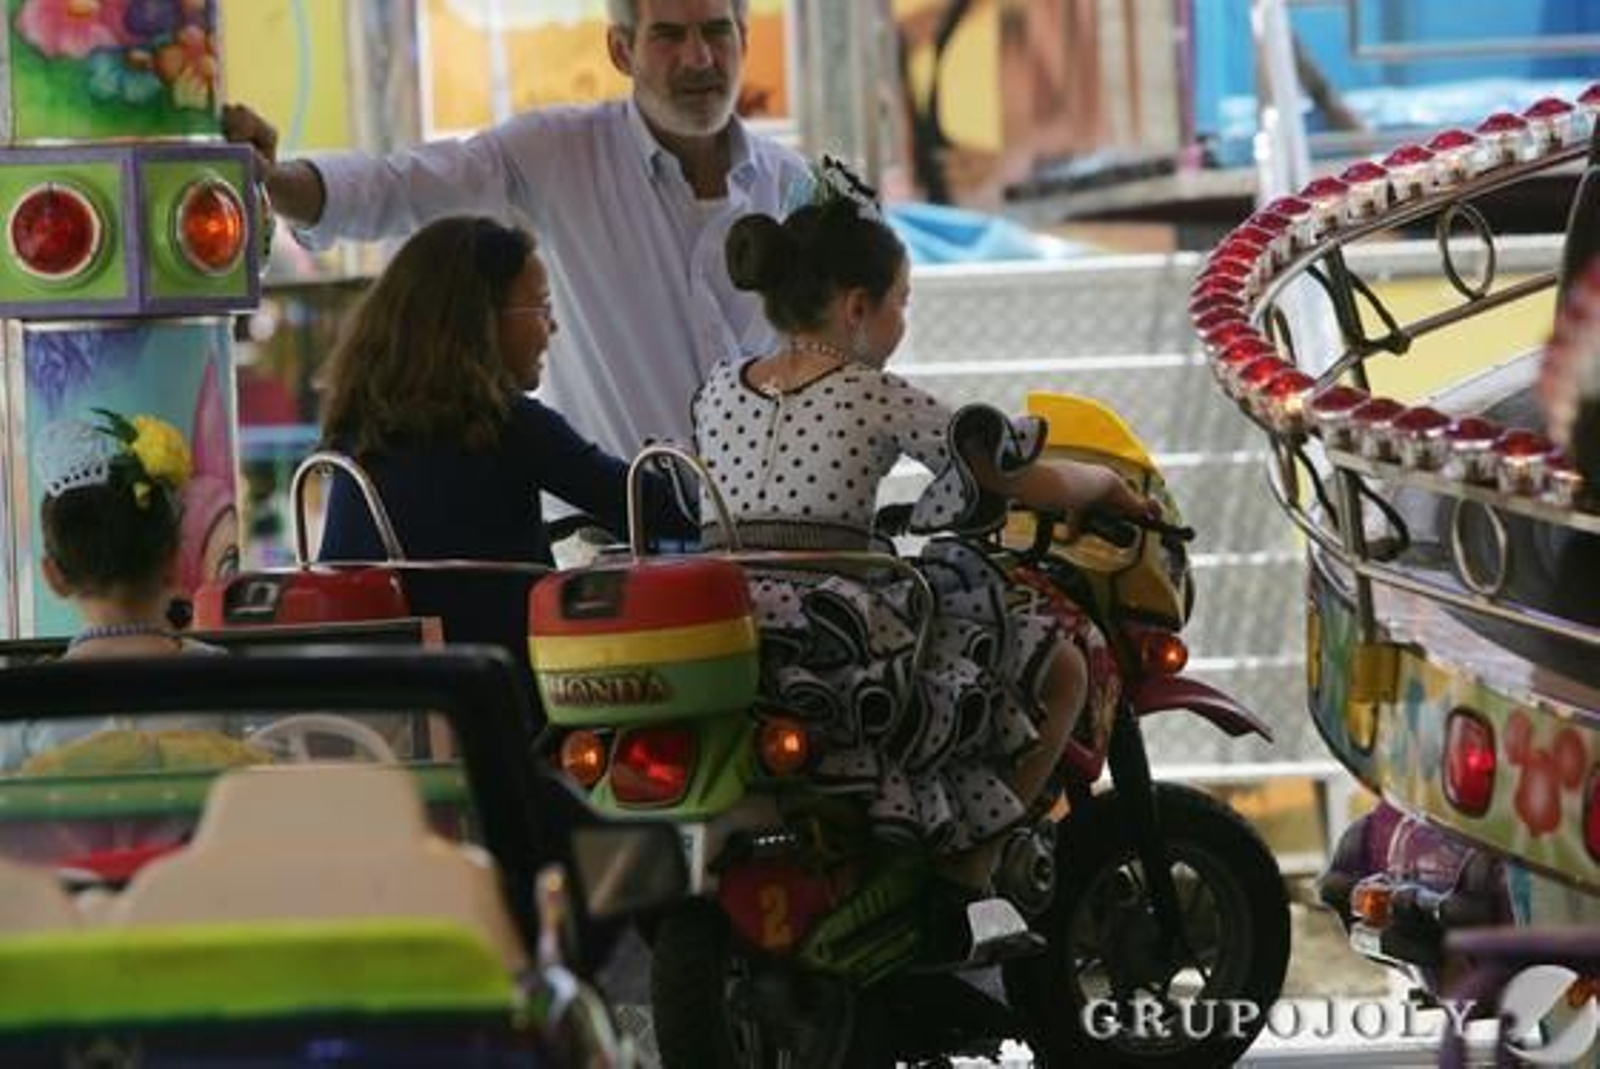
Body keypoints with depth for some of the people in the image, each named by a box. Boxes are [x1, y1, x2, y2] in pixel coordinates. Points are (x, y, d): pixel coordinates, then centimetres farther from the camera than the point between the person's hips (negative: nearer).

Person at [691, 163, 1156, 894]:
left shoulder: (717, 391, 14)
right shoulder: (874, 397, -1)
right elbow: (1029, 484, 6)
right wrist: (1109, 485, 25)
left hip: (715, 647, 7)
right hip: (837, 648, -7)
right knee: (1063, 667, 9)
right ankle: (965, 877, 6)